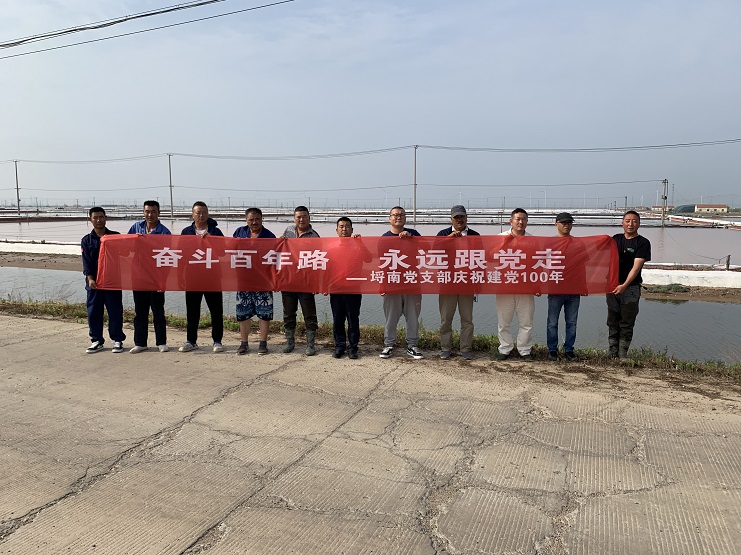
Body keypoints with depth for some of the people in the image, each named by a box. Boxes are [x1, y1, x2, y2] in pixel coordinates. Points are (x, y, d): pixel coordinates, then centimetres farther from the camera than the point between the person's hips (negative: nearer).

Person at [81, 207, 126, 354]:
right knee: (93, 312, 5)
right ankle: (96, 341, 17)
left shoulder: (115, 236, 5)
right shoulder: (87, 240, 7)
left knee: (115, 311, 2)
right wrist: (90, 278, -11)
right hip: (94, 282, 1)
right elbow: (86, 262, 0)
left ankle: (117, 340, 12)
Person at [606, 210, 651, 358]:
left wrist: (624, 285, -23)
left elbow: (636, 267, -13)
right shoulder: (616, 239, 12)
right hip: (612, 286, 4)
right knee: (612, 322, 9)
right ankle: (612, 355, 17)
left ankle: (622, 356, 6)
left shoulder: (643, 243, -3)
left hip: (631, 288, -4)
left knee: (627, 324, 0)